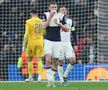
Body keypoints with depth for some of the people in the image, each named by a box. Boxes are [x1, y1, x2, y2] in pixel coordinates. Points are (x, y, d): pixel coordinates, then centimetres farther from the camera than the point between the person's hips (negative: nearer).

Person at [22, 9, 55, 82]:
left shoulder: (29, 22, -5)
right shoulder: (41, 22, 6)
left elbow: (26, 34, -9)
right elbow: (44, 33, 11)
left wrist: (24, 45, -6)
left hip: (31, 42, -3)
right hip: (40, 42, 3)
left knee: (29, 59, 10)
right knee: (39, 60, 1)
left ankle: (30, 77, 12)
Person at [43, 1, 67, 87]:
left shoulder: (61, 16, 4)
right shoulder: (46, 15, 0)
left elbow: (66, 29, 3)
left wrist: (59, 23, -14)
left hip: (57, 41, 2)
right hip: (48, 40, -2)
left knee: (55, 61, 4)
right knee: (48, 60, -16)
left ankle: (52, 80, 13)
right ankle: (50, 80, -16)